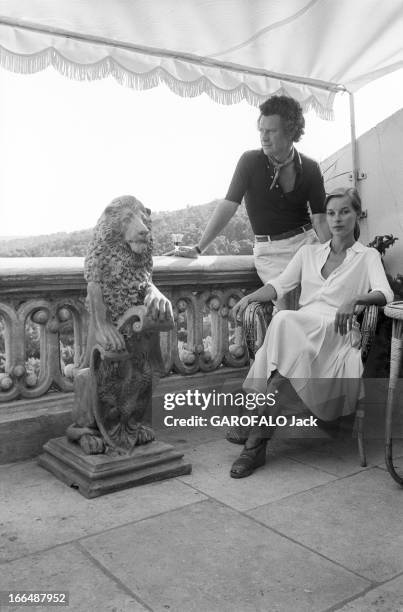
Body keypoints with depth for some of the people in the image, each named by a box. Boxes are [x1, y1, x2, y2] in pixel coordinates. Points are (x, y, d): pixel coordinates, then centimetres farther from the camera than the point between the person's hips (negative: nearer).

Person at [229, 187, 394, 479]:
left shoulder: (367, 256, 16)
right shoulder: (309, 252, 27)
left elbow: (385, 293, -2)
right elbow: (280, 284, 15)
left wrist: (354, 300, -23)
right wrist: (250, 296, -4)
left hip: (337, 333, -3)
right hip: (301, 330, 3)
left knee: (284, 321, -34)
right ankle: (257, 444, -33)